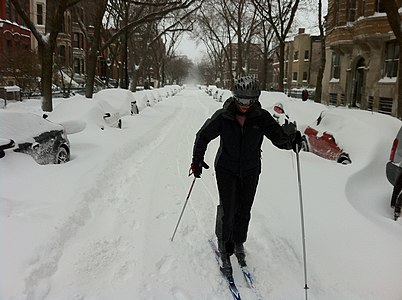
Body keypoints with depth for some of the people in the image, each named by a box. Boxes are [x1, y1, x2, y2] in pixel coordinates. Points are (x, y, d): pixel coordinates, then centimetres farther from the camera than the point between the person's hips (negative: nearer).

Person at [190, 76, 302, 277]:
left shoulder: (262, 118, -11)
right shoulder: (222, 116, -14)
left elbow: (279, 137, -16)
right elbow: (203, 136, -1)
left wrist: (291, 138, -39)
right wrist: (197, 161, 0)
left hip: (250, 172, 2)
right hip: (226, 170, -2)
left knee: (244, 211, 11)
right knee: (228, 210, -5)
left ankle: (238, 244, 35)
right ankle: (224, 248, 16)